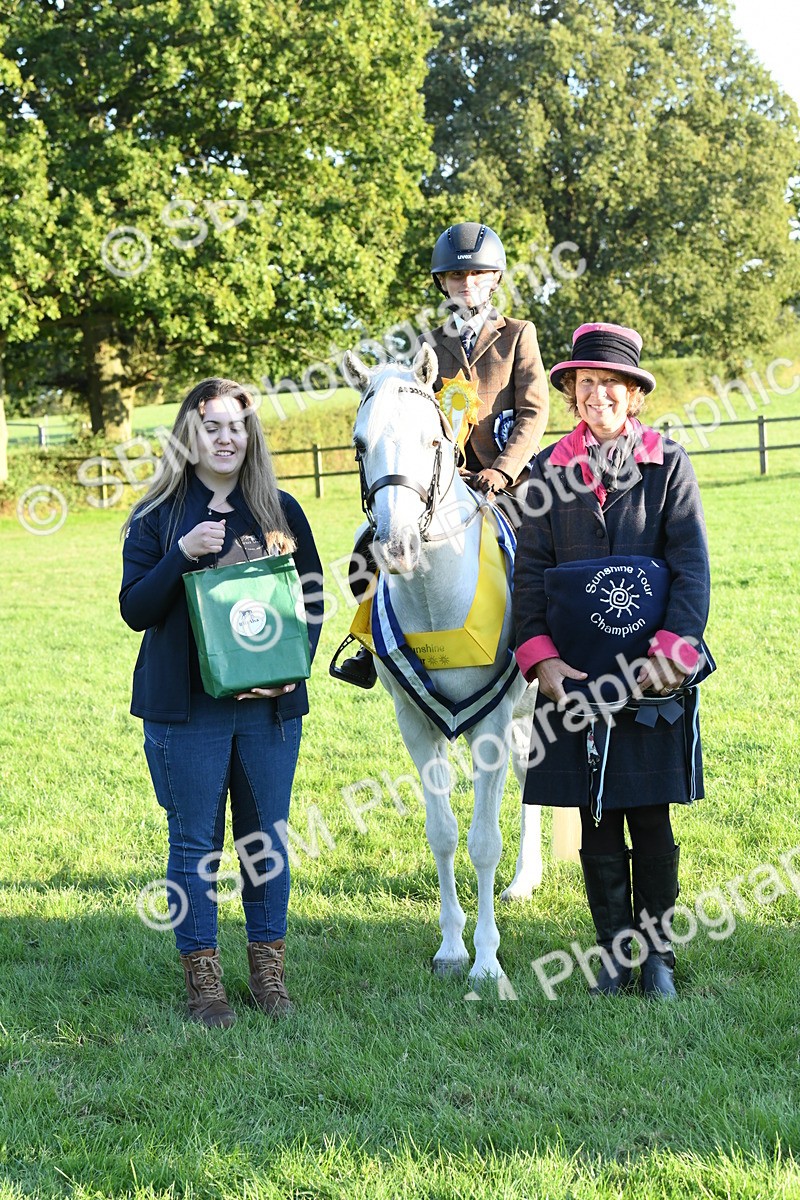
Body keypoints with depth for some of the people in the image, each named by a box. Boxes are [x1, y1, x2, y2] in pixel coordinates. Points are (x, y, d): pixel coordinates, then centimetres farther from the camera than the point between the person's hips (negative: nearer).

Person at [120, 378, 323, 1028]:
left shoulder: (280, 511, 7)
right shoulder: (157, 516, 1)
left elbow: (312, 599, 8)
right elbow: (135, 610, -5)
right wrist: (182, 554, -20)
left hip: (269, 704, 2)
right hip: (187, 707, -2)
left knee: (268, 838, 9)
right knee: (195, 843, 3)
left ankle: (268, 967, 22)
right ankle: (202, 975, 14)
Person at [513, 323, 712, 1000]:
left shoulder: (668, 465, 1)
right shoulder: (549, 473, 6)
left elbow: (692, 568, -4)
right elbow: (529, 571, 4)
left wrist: (670, 652, -16)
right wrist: (541, 659, -8)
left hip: (652, 673, -2)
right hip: (574, 678, 2)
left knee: (651, 819, 6)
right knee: (597, 822, 8)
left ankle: (658, 956, 19)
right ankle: (614, 957, 19)